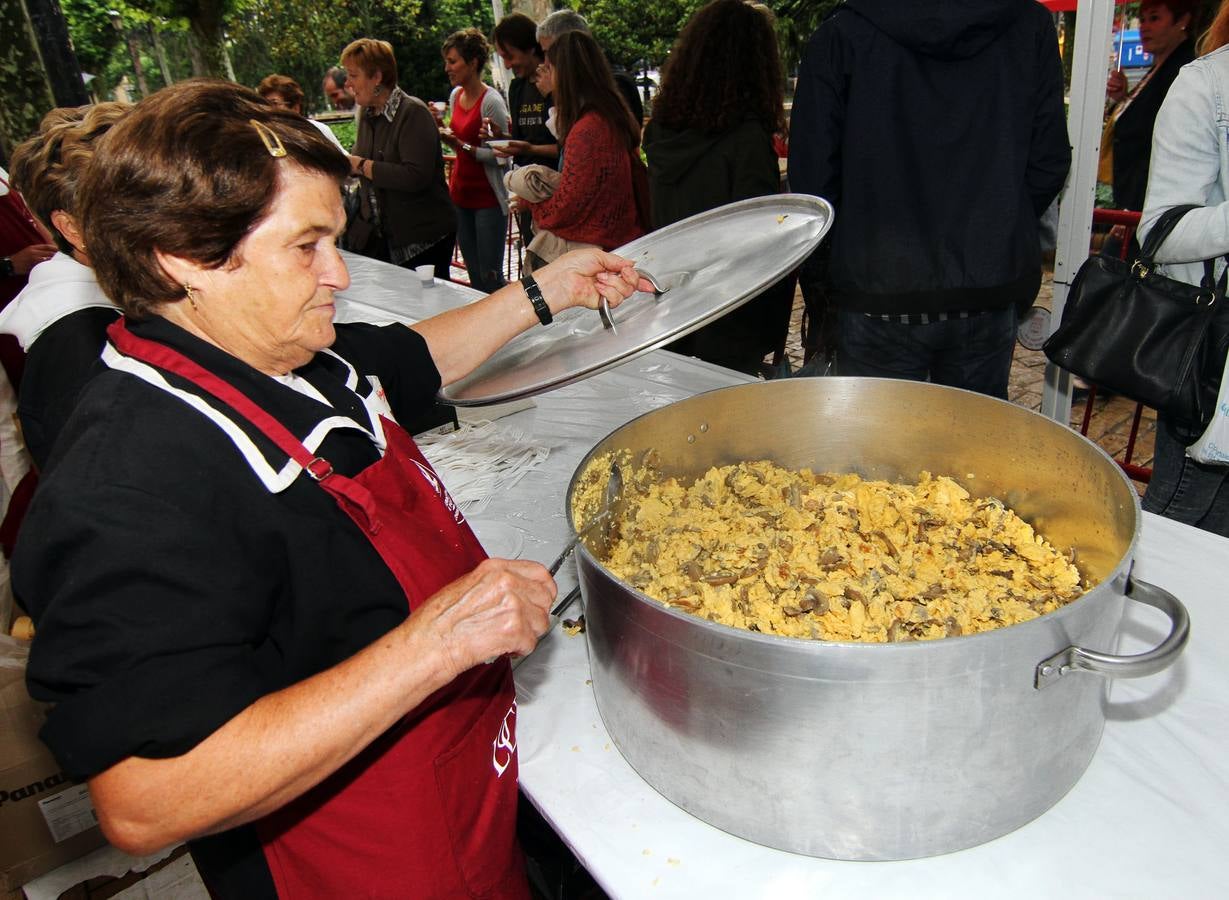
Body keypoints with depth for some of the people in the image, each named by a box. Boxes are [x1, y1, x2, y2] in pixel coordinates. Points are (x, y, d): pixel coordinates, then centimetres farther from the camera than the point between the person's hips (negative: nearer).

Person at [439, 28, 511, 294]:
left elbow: (500, 157, -16)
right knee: (474, 278, 13)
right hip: (460, 195, 8)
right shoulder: (455, 95, 10)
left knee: (491, 278, -7)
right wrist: (444, 133, 4)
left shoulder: (491, 101, -14)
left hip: (488, 200, -8)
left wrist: (462, 144, -21)